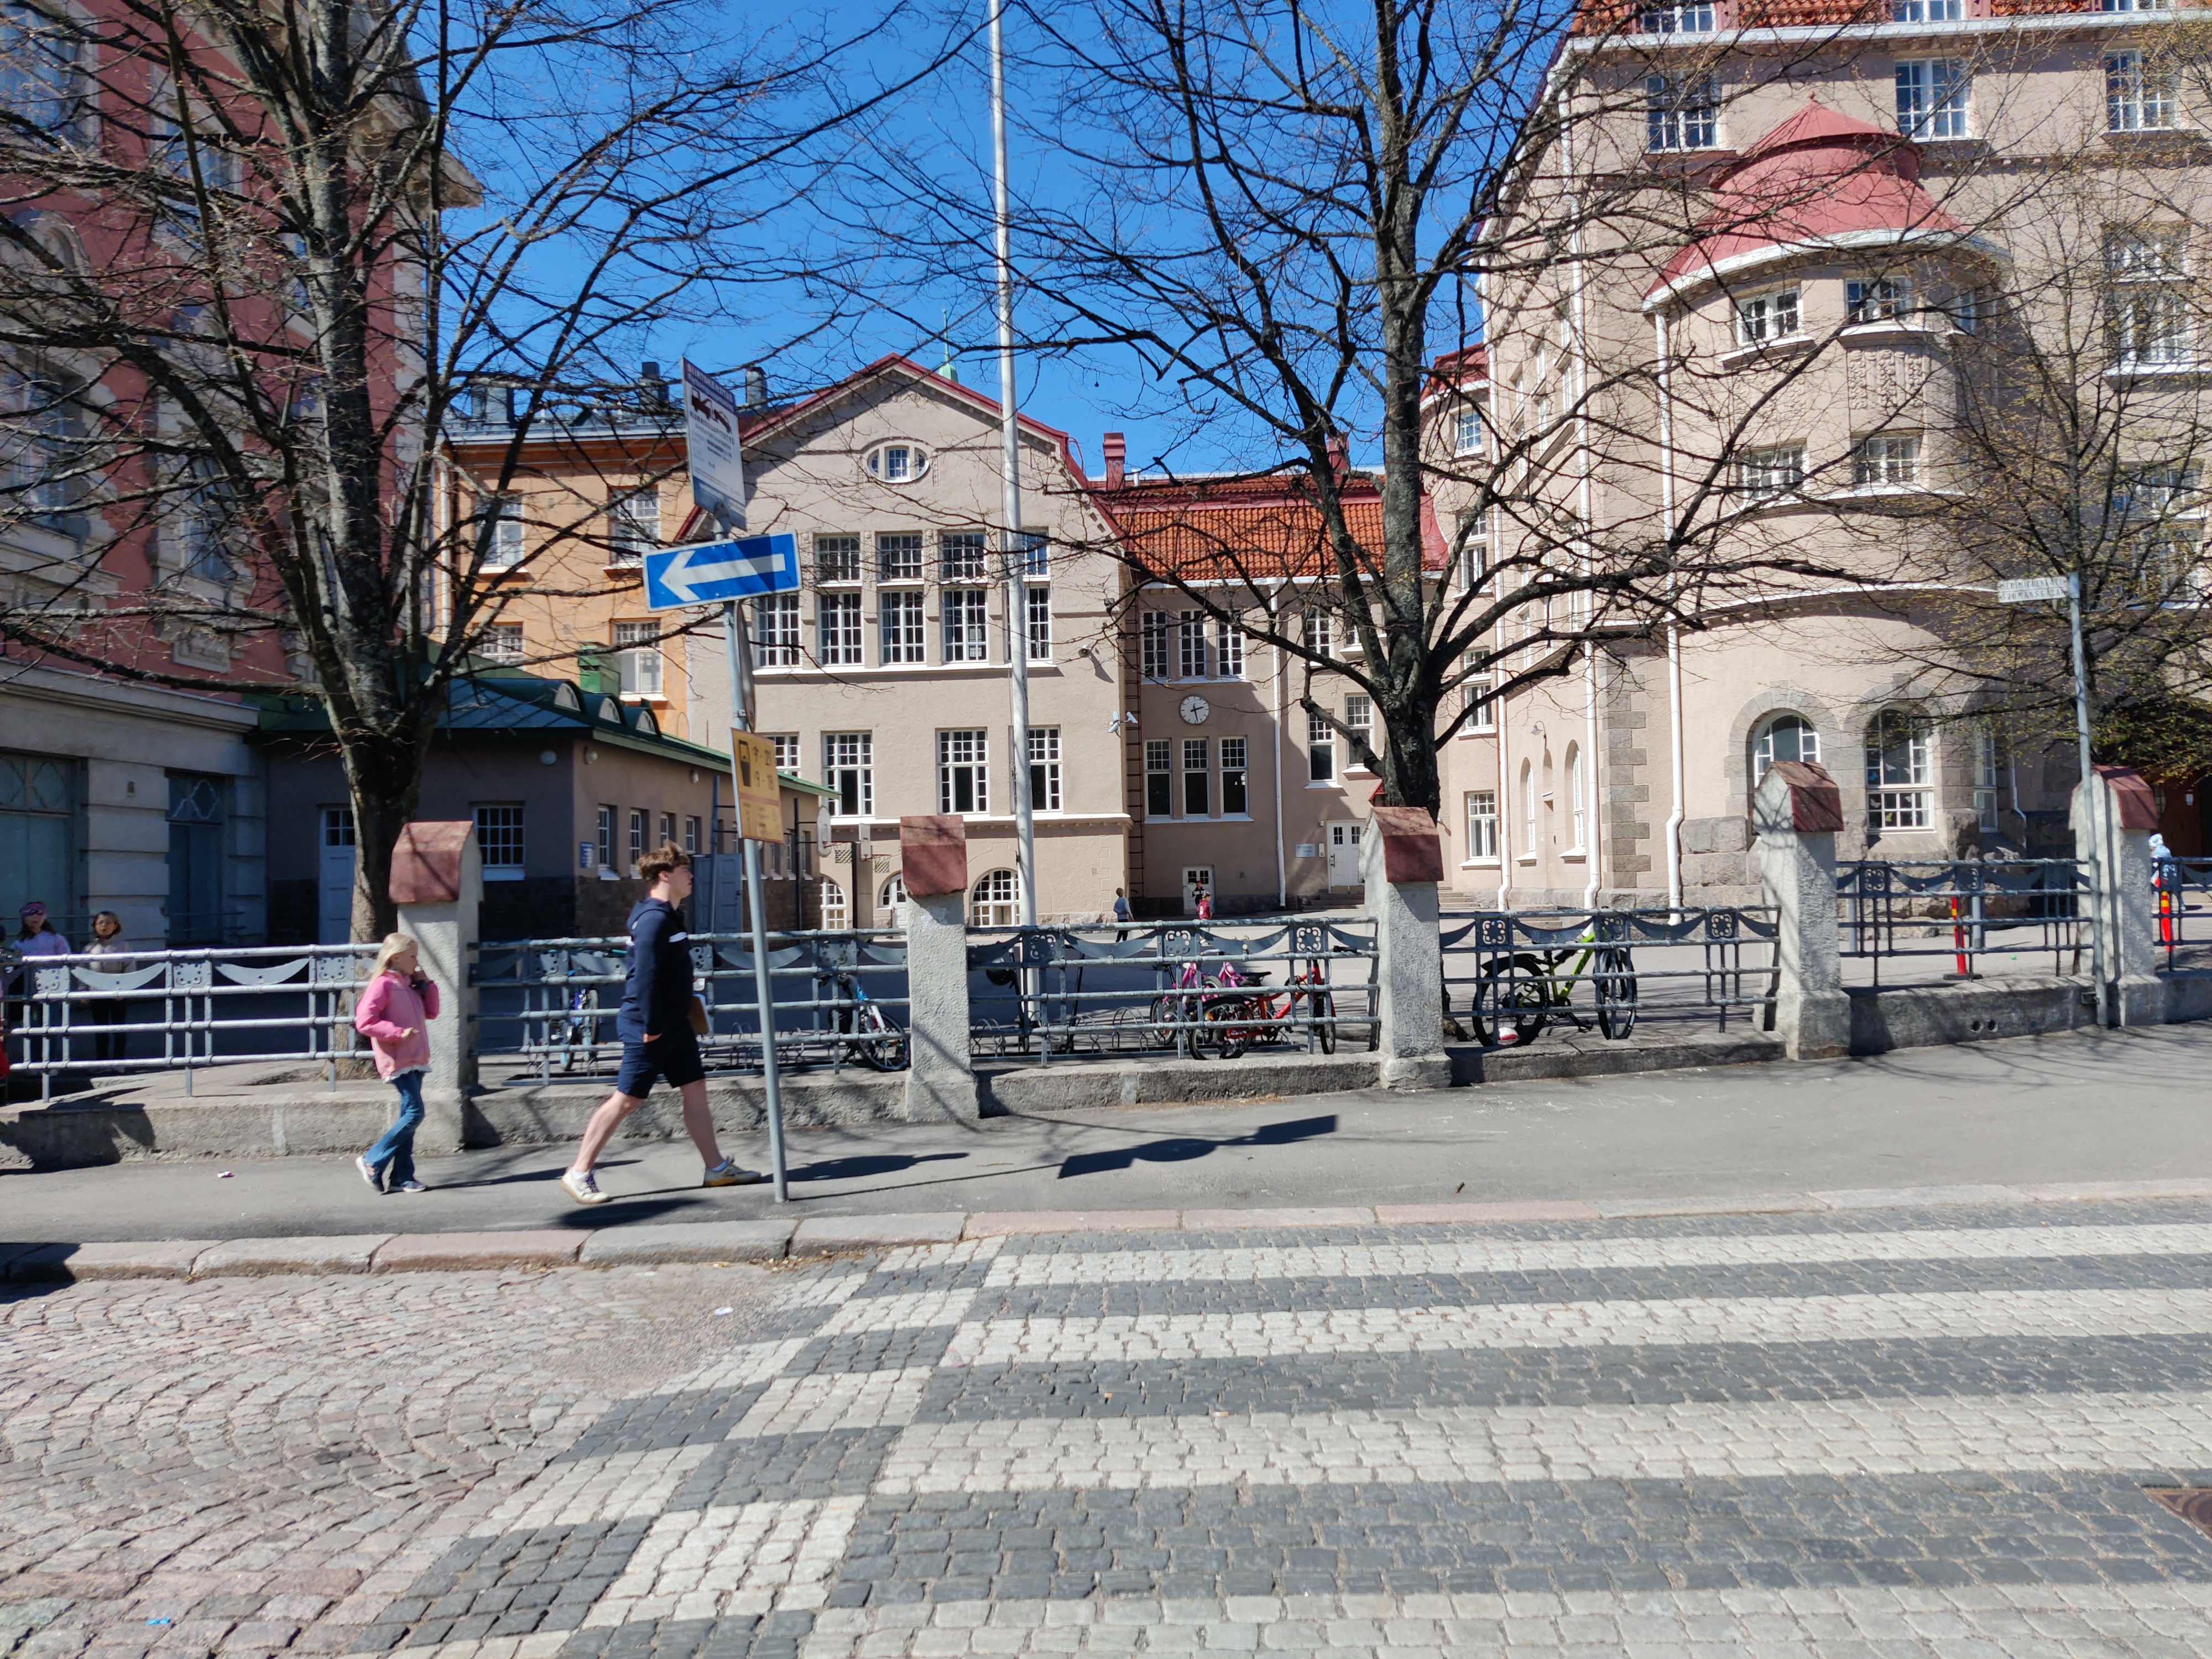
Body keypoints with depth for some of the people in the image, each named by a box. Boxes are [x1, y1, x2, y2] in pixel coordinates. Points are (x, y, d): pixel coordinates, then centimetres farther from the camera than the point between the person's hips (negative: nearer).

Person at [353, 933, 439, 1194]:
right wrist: (399, 1032, -22)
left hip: (415, 1060, 9)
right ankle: (372, 1161, 0)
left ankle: (402, 1177, 12)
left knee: (410, 1117, 8)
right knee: (414, 1114, -13)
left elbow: (431, 1013, 23)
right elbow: (364, 1021, -17)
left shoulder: (409, 985, 16)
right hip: (398, 1061, -9)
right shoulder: (383, 984, -10)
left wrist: (427, 984, 11)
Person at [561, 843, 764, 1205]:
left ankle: (717, 1168, 13)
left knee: (695, 1089, 8)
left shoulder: (670, 916, 13)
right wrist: (651, 1025, -23)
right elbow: (645, 977, -23)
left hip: (675, 1025, 10)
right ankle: (579, 1173, 7)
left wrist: (685, 1002, 21)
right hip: (649, 1029, -10)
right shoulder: (654, 920, -19)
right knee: (626, 1099, -3)